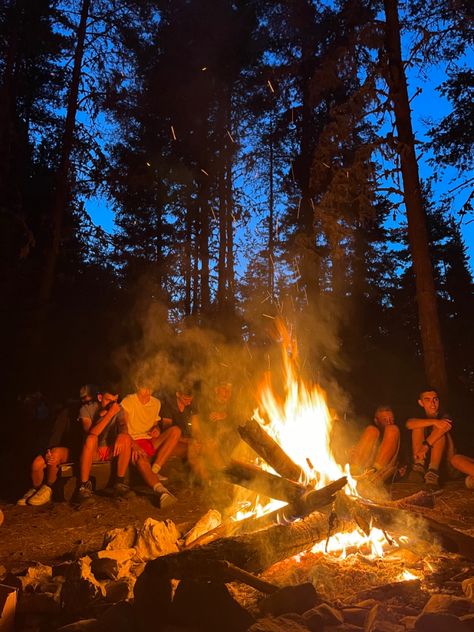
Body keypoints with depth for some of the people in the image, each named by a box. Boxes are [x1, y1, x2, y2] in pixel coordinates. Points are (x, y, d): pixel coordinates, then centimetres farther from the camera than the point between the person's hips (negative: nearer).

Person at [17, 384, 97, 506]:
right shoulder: (69, 409, 0)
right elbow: (56, 432, -4)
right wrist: (48, 450, -18)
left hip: (78, 451, -3)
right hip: (63, 448, 3)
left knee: (56, 453, -33)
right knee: (37, 462, -23)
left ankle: (48, 489, -9)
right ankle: (35, 490, 9)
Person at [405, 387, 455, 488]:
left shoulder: (444, 417, 2)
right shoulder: (420, 417, 9)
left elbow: (445, 426, -25)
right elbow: (409, 424, -18)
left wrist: (426, 446, -37)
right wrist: (434, 422, -32)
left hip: (444, 459, -2)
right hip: (425, 458, 2)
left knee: (440, 427, -23)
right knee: (419, 426, -14)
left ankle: (433, 471, -38)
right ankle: (419, 466, -30)